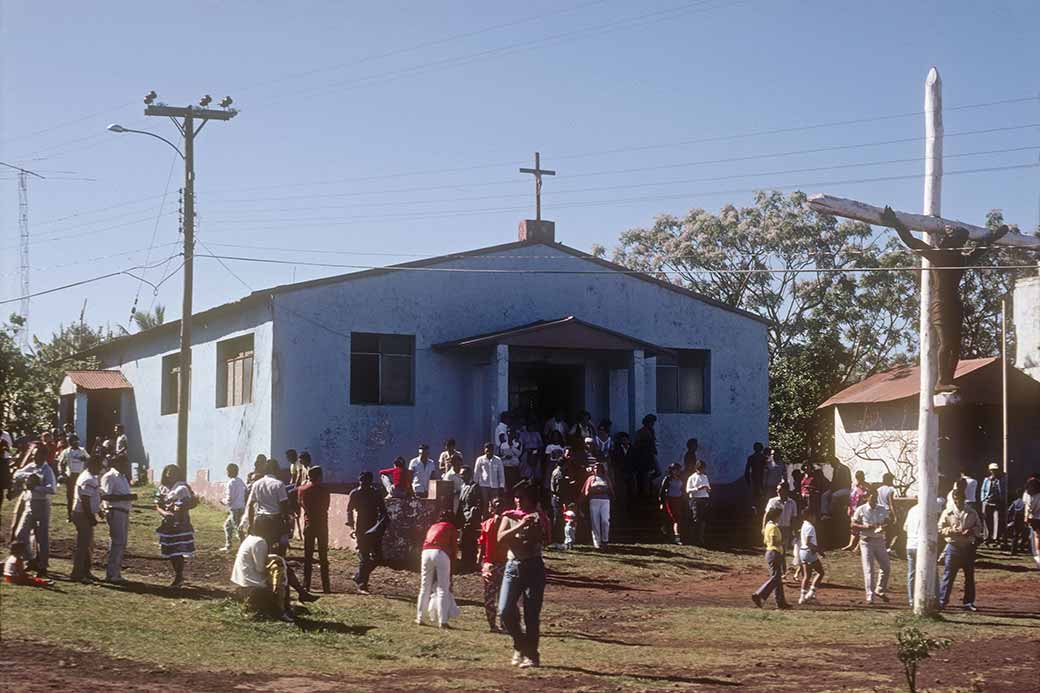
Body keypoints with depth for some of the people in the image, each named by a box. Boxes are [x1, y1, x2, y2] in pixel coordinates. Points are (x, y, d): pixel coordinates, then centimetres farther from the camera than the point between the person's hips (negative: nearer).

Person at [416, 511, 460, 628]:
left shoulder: (433, 527, 30)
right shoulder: (451, 529, 18)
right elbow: (454, 548, 8)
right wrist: (451, 561, 20)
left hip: (426, 552, 4)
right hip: (441, 553, -4)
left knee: (424, 588, 13)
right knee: (443, 589, -3)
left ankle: (419, 618, 14)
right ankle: (442, 621, -9)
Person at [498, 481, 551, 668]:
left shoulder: (539, 517, 6)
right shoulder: (509, 517, 12)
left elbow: (545, 539, -8)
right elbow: (501, 538, -5)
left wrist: (534, 525, -23)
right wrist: (519, 526, -17)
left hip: (534, 567, -2)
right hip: (513, 566, 2)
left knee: (532, 614, -3)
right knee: (505, 611, -7)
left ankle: (531, 655, 6)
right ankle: (520, 644, 17)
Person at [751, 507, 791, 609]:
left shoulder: (768, 526, 13)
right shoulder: (774, 527, -16)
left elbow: (765, 541, 18)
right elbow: (773, 543, -23)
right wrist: (781, 543, -7)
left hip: (769, 552, 10)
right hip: (774, 553, -10)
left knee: (777, 578, 11)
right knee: (775, 577, -8)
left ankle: (780, 602, 12)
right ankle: (758, 595, -12)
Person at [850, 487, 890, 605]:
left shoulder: (882, 510, 8)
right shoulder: (861, 510, -2)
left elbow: (887, 523, 6)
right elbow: (853, 525, -1)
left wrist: (882, 527, -17)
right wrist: (865, 527, -18)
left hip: (880, 541, 4)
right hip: (866, 541, -4)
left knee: (886, 566, 4)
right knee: (869, 569, -5)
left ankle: (880, 591, 23)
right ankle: (870, 597, -3)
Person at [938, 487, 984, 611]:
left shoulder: (972, 513, 5)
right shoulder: (947, 513, 0)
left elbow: (979, 527, 11)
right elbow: (939, 529, 0)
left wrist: (972, 531, -9)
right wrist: (950, 530, -17)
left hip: (968, 548, 2)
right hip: (953, 546, -2)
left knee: (970, 576, 8)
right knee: (948, 576, -4)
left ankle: (969, 603, 17)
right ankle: (942, 602, -1)